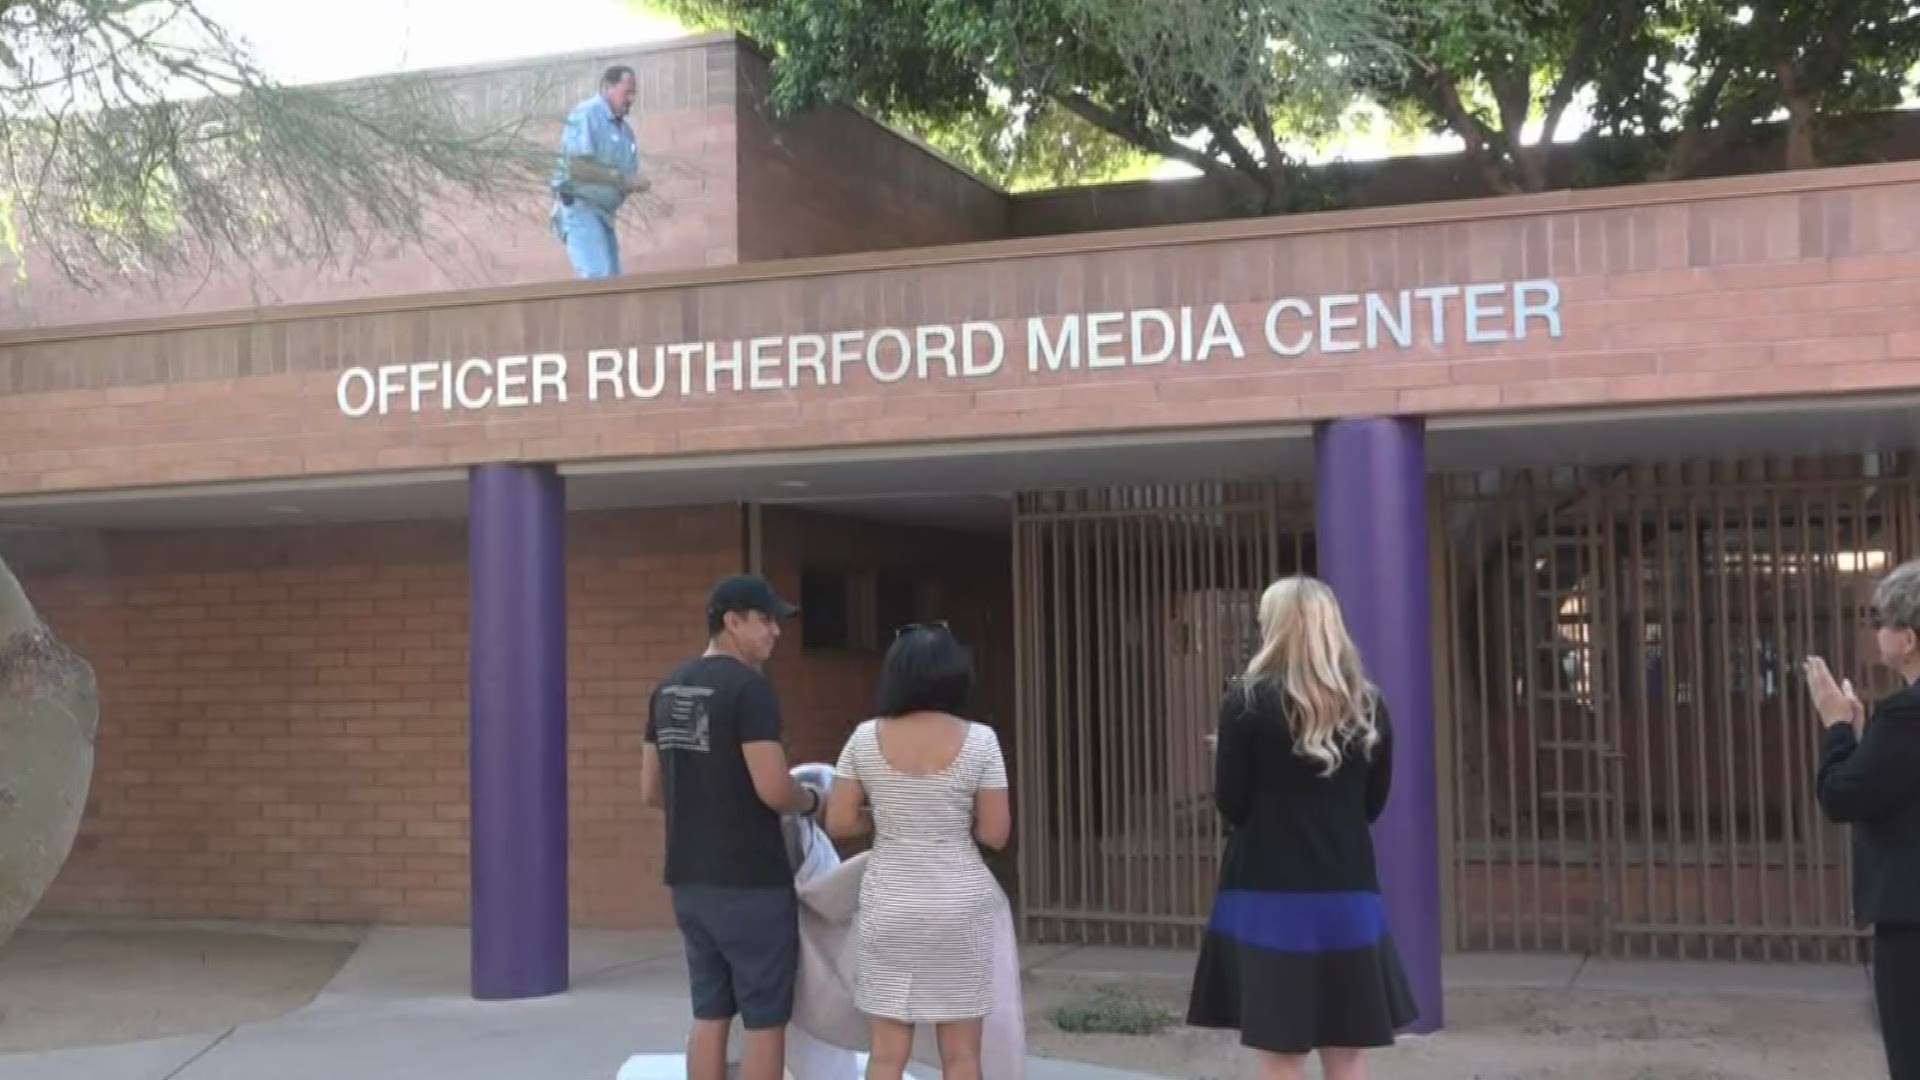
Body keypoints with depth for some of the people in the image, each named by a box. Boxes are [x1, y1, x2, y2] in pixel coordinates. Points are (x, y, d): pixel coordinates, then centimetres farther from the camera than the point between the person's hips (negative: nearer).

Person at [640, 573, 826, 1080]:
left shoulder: (667, 690, 11)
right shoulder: (748, 687, -16)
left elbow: (651, 791, 14)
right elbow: (774, 789, -21)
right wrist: (810, 800, -1)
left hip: (689, 879, 8)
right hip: (751, 882, -8)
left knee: (710, 1014, 13)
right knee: (765, 1020, 1)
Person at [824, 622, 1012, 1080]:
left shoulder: (866, 738, -3)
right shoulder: (978, 740, -8)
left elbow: (838, 823, 0)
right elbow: (995, 833, -6)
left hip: (888, 905, 2)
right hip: (959, 905, -2)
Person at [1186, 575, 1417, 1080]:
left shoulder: (1247, 700, -8)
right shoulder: (1369, 705, 5)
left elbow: (1230, 800, -7)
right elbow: (1374, 801, 12)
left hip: (1269, 891, -4)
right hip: (1348, 891, 4)